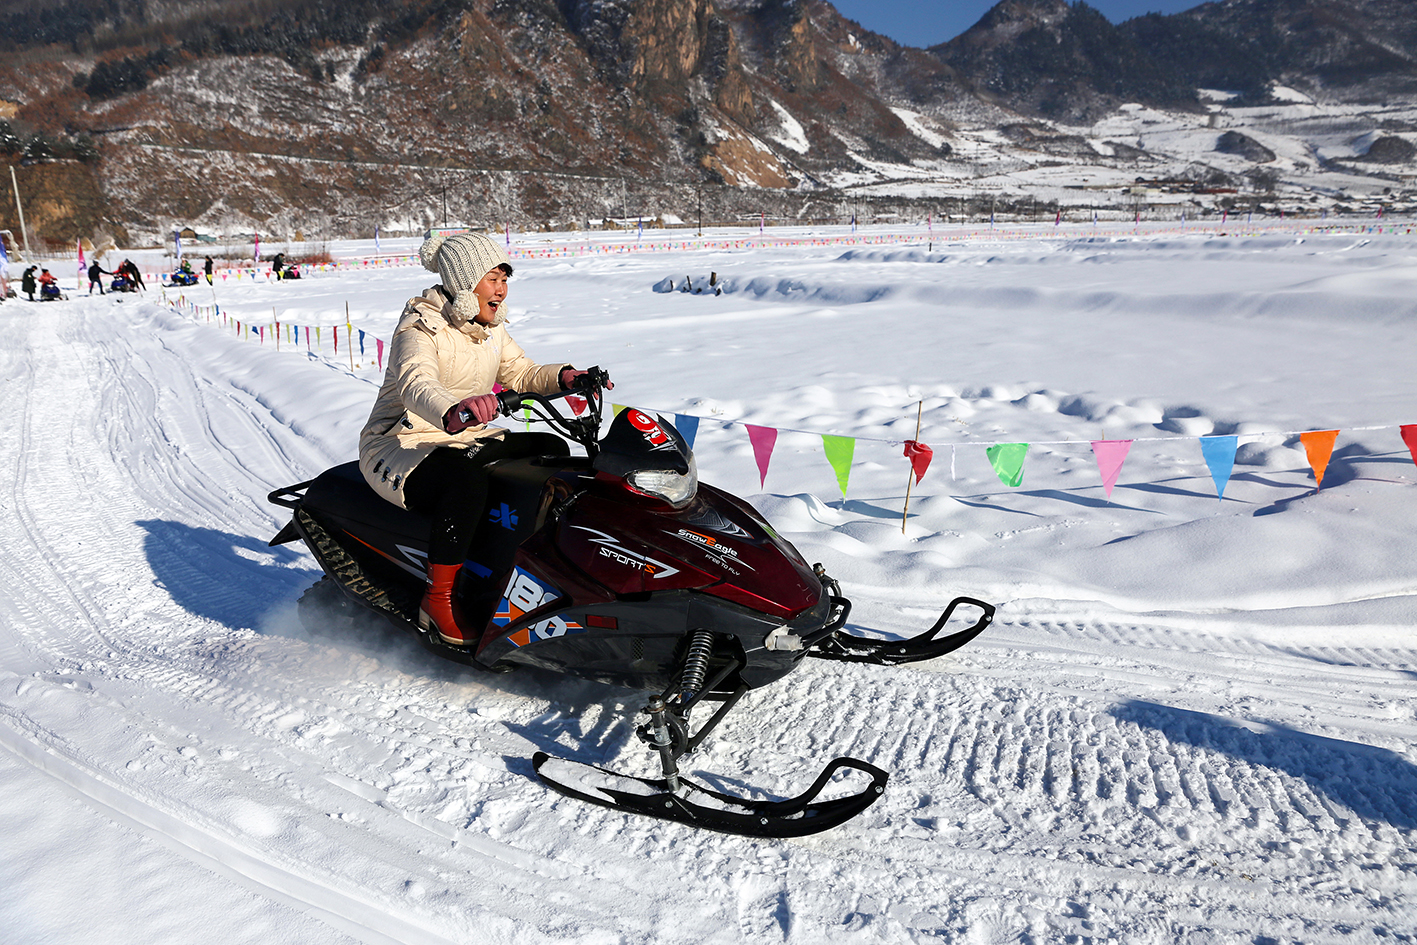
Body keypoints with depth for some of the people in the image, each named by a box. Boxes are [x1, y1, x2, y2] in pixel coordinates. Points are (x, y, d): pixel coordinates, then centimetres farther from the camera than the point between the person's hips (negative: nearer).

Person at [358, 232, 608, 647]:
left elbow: (521, 373, 14)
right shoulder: (421, 328, -18)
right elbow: (415, 384, -37)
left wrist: (565, 376, -7)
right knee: (467, 481, -38)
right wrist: (451, 412, -60)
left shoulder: (490, 329, 9)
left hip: (465, 441, 9)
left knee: (551, 450, -3)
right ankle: (439, 601, -26)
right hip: (401, 446, -8)